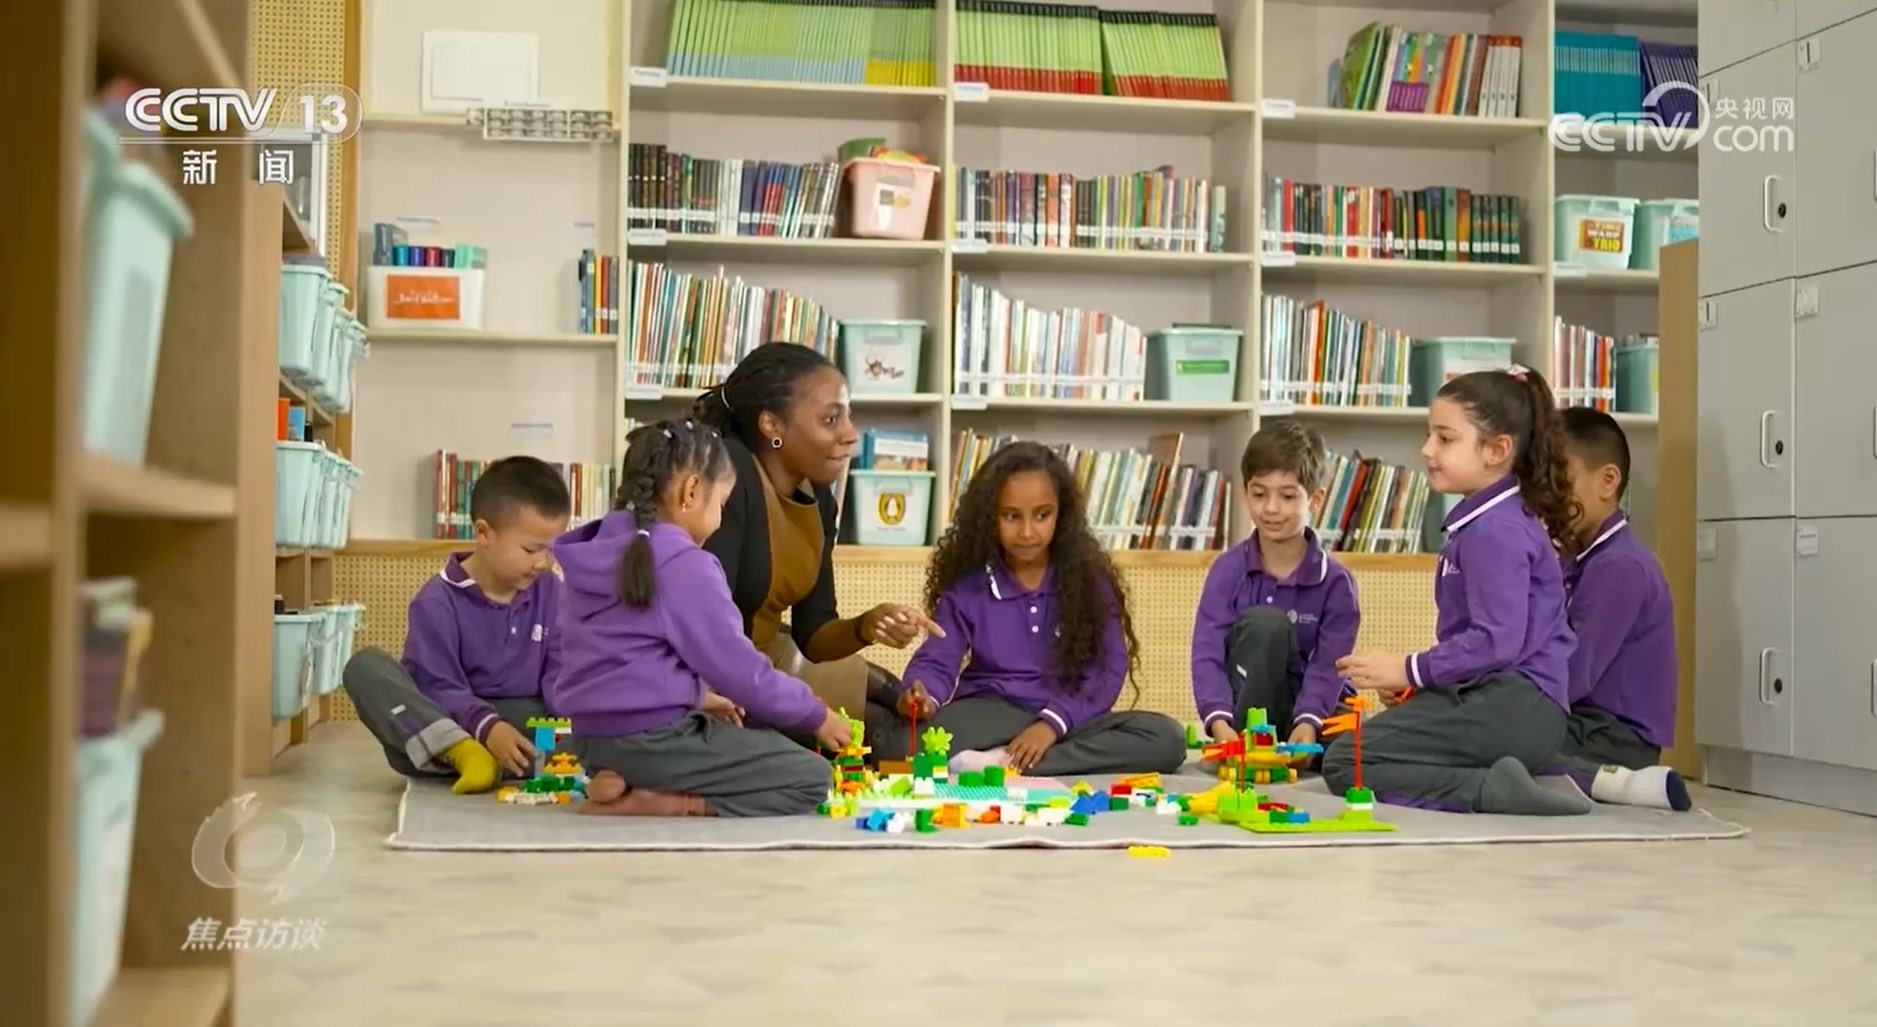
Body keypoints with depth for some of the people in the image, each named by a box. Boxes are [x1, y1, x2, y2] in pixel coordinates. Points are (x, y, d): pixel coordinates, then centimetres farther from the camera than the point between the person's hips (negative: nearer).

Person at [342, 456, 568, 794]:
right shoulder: (438, 601, -9)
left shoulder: (549, 590, 5)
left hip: (522, 726, 2)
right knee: (366, 666, -27)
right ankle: (461, 752, -43)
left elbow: (559, 671, 0)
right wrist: (487, 728, -36)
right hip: (436, 728, -2)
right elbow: (439, 689, -17)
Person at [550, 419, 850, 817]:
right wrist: (816, 716, 2)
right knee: (810, 776, 0)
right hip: (652, 740, -9)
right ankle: (663, 805, -13)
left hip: (596, 738, 9)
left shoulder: (598, 552, 10)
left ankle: (628, 782, 4)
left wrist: (697, 698, 23)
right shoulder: (685, 564, -16)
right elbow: (740, 670, -13)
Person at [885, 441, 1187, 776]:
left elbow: (1108, 668, -3)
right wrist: (923, 697, -27)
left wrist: (1054, 722, -19)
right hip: (990, 716, -2)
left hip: (1066, 719, 2)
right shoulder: (966, 584, 2)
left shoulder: (1089, 578, 2)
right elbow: (937, 660, -3)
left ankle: (1000, 763, -30)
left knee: (1167, 738, -27)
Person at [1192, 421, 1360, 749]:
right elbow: (1207, 654, -17)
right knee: (1262, 622, -28)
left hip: (1308, 705, 0)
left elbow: (1328, 666, -16)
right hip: (1250, 706, 0)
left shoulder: (1336, 581, -7)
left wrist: (1307, 724, -35)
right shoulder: (1228, 569, -7)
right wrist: (1220, 723, -35)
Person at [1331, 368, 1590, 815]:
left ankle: (1491, 790, -22)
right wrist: (1423, 678, 15)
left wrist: (1412, 669, -14)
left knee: (1343, 762, -12)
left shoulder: (1496, 530, -13)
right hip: (1513, 707, 11)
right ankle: (1498, 783, 1)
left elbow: (1497, 640, -22)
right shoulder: (1488, 521, 19)